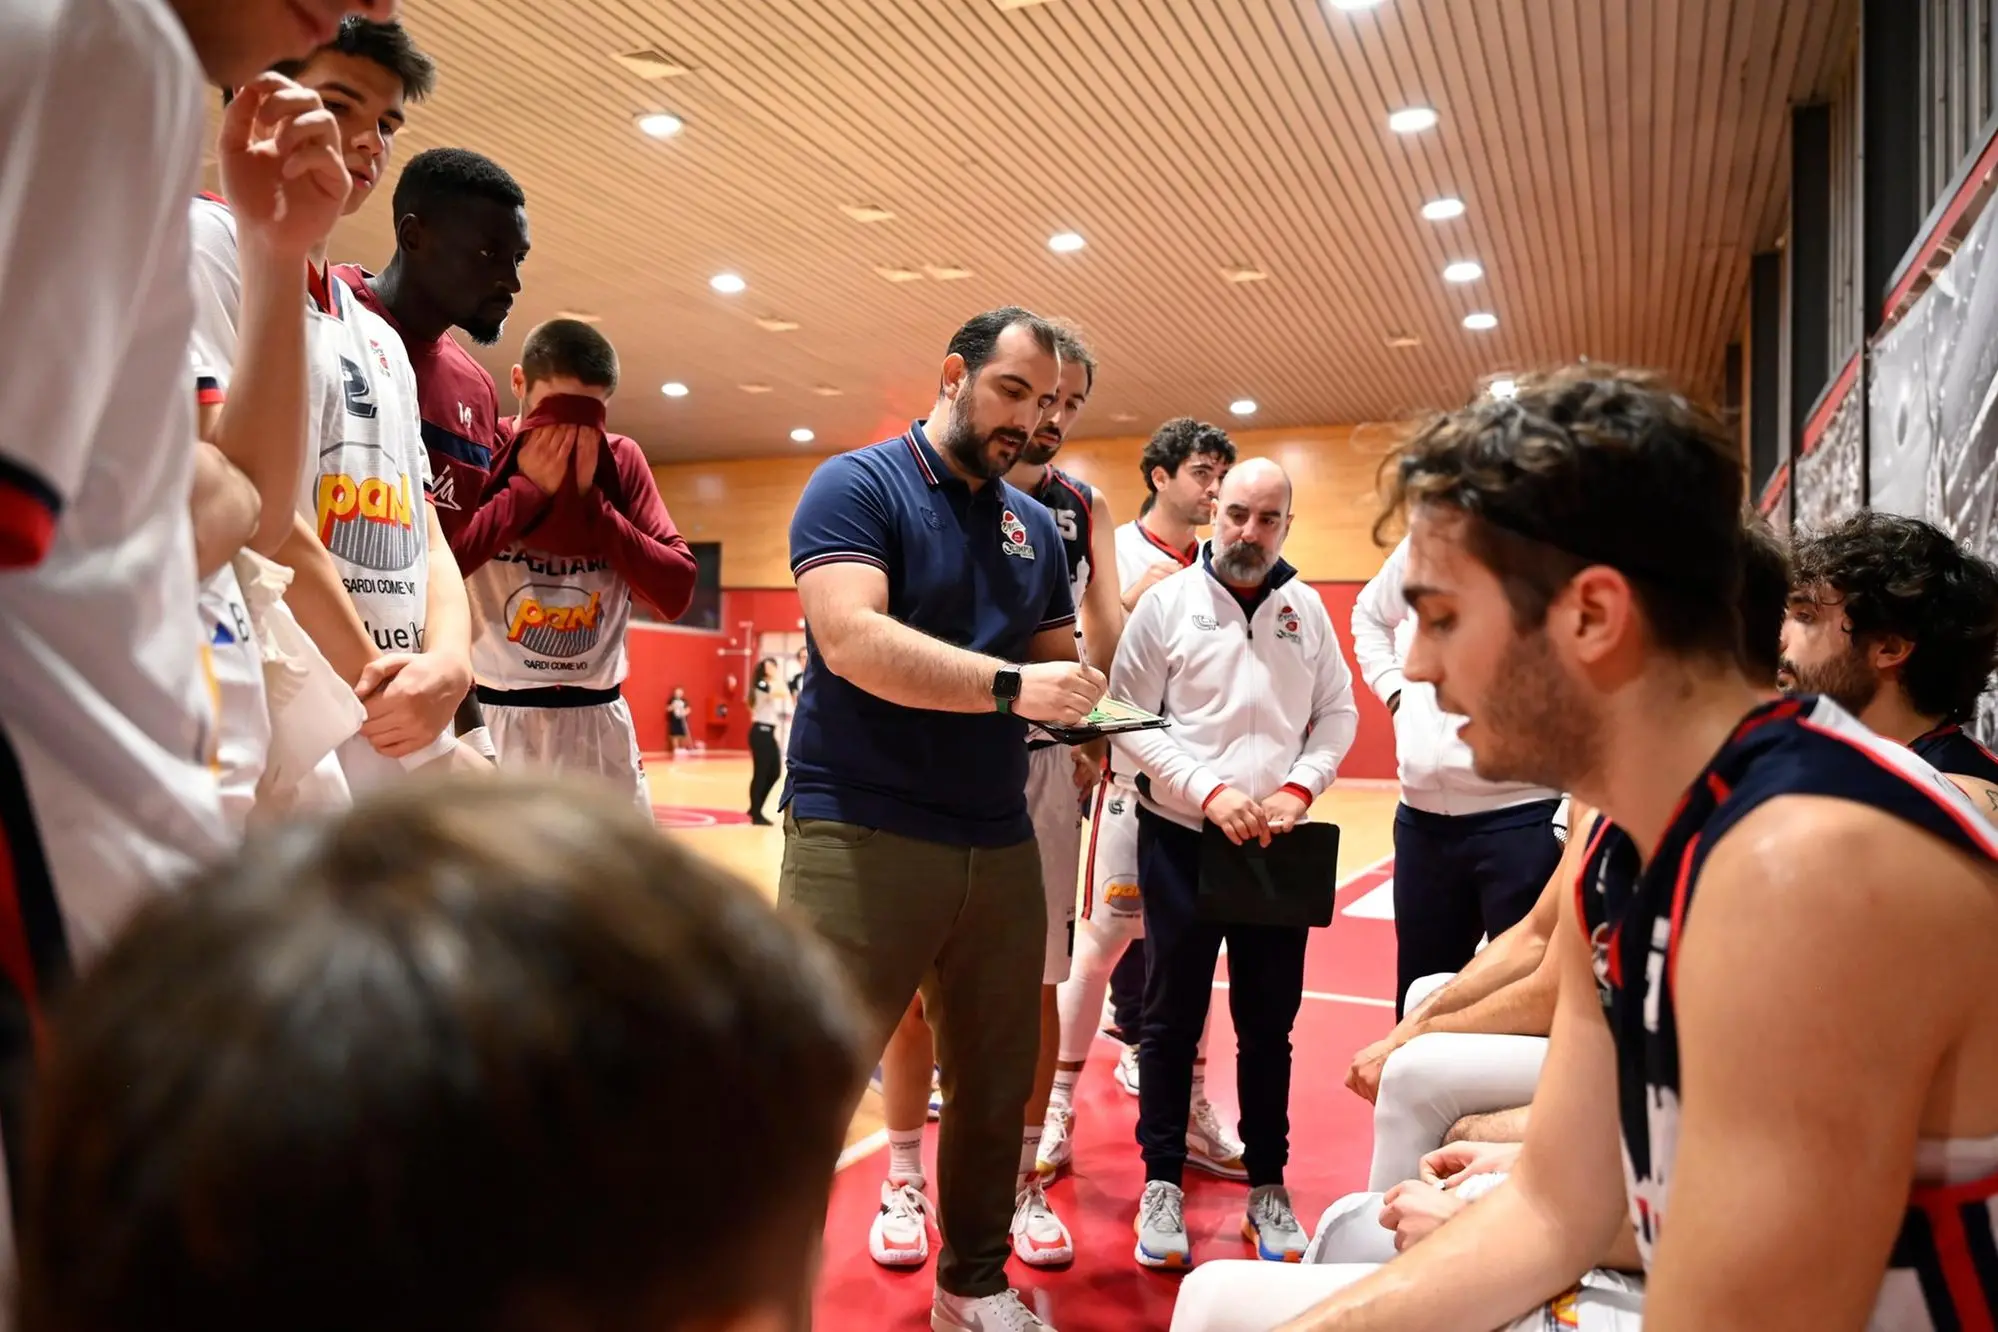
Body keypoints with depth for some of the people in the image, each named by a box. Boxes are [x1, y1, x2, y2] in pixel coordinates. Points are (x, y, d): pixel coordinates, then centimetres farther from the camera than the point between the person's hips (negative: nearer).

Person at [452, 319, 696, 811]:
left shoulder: (622, 460, 6)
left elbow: (676, 592, -2)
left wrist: (589, 500, -9)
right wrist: (527, 489, -13)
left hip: (599, 722, 3)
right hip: (493, 716, -3)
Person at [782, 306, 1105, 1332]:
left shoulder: (1036, 526, 14)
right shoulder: (855, 484, -6)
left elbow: (1062, 661, 17)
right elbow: (852, 638, -21)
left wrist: (1082, 705, -6)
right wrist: (1012, 686, -26)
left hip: (999, 844, 7)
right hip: (860, 835, -6)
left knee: (996, 1083, 17)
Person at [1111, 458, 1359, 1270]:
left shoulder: (1307, 608, 5)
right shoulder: (1168, 601, -4)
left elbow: (1338, 713, 9)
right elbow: (1131, 720, -7)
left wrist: (1301, 787, -8)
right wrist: (1210, 790, -16)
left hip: (1278, 847, 3)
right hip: (1180, 840, -2)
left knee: (1269, 1022, 12)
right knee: (1171, 1018, 8)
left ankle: (1267, 1186, 27)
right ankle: (1162, 1183, 22)